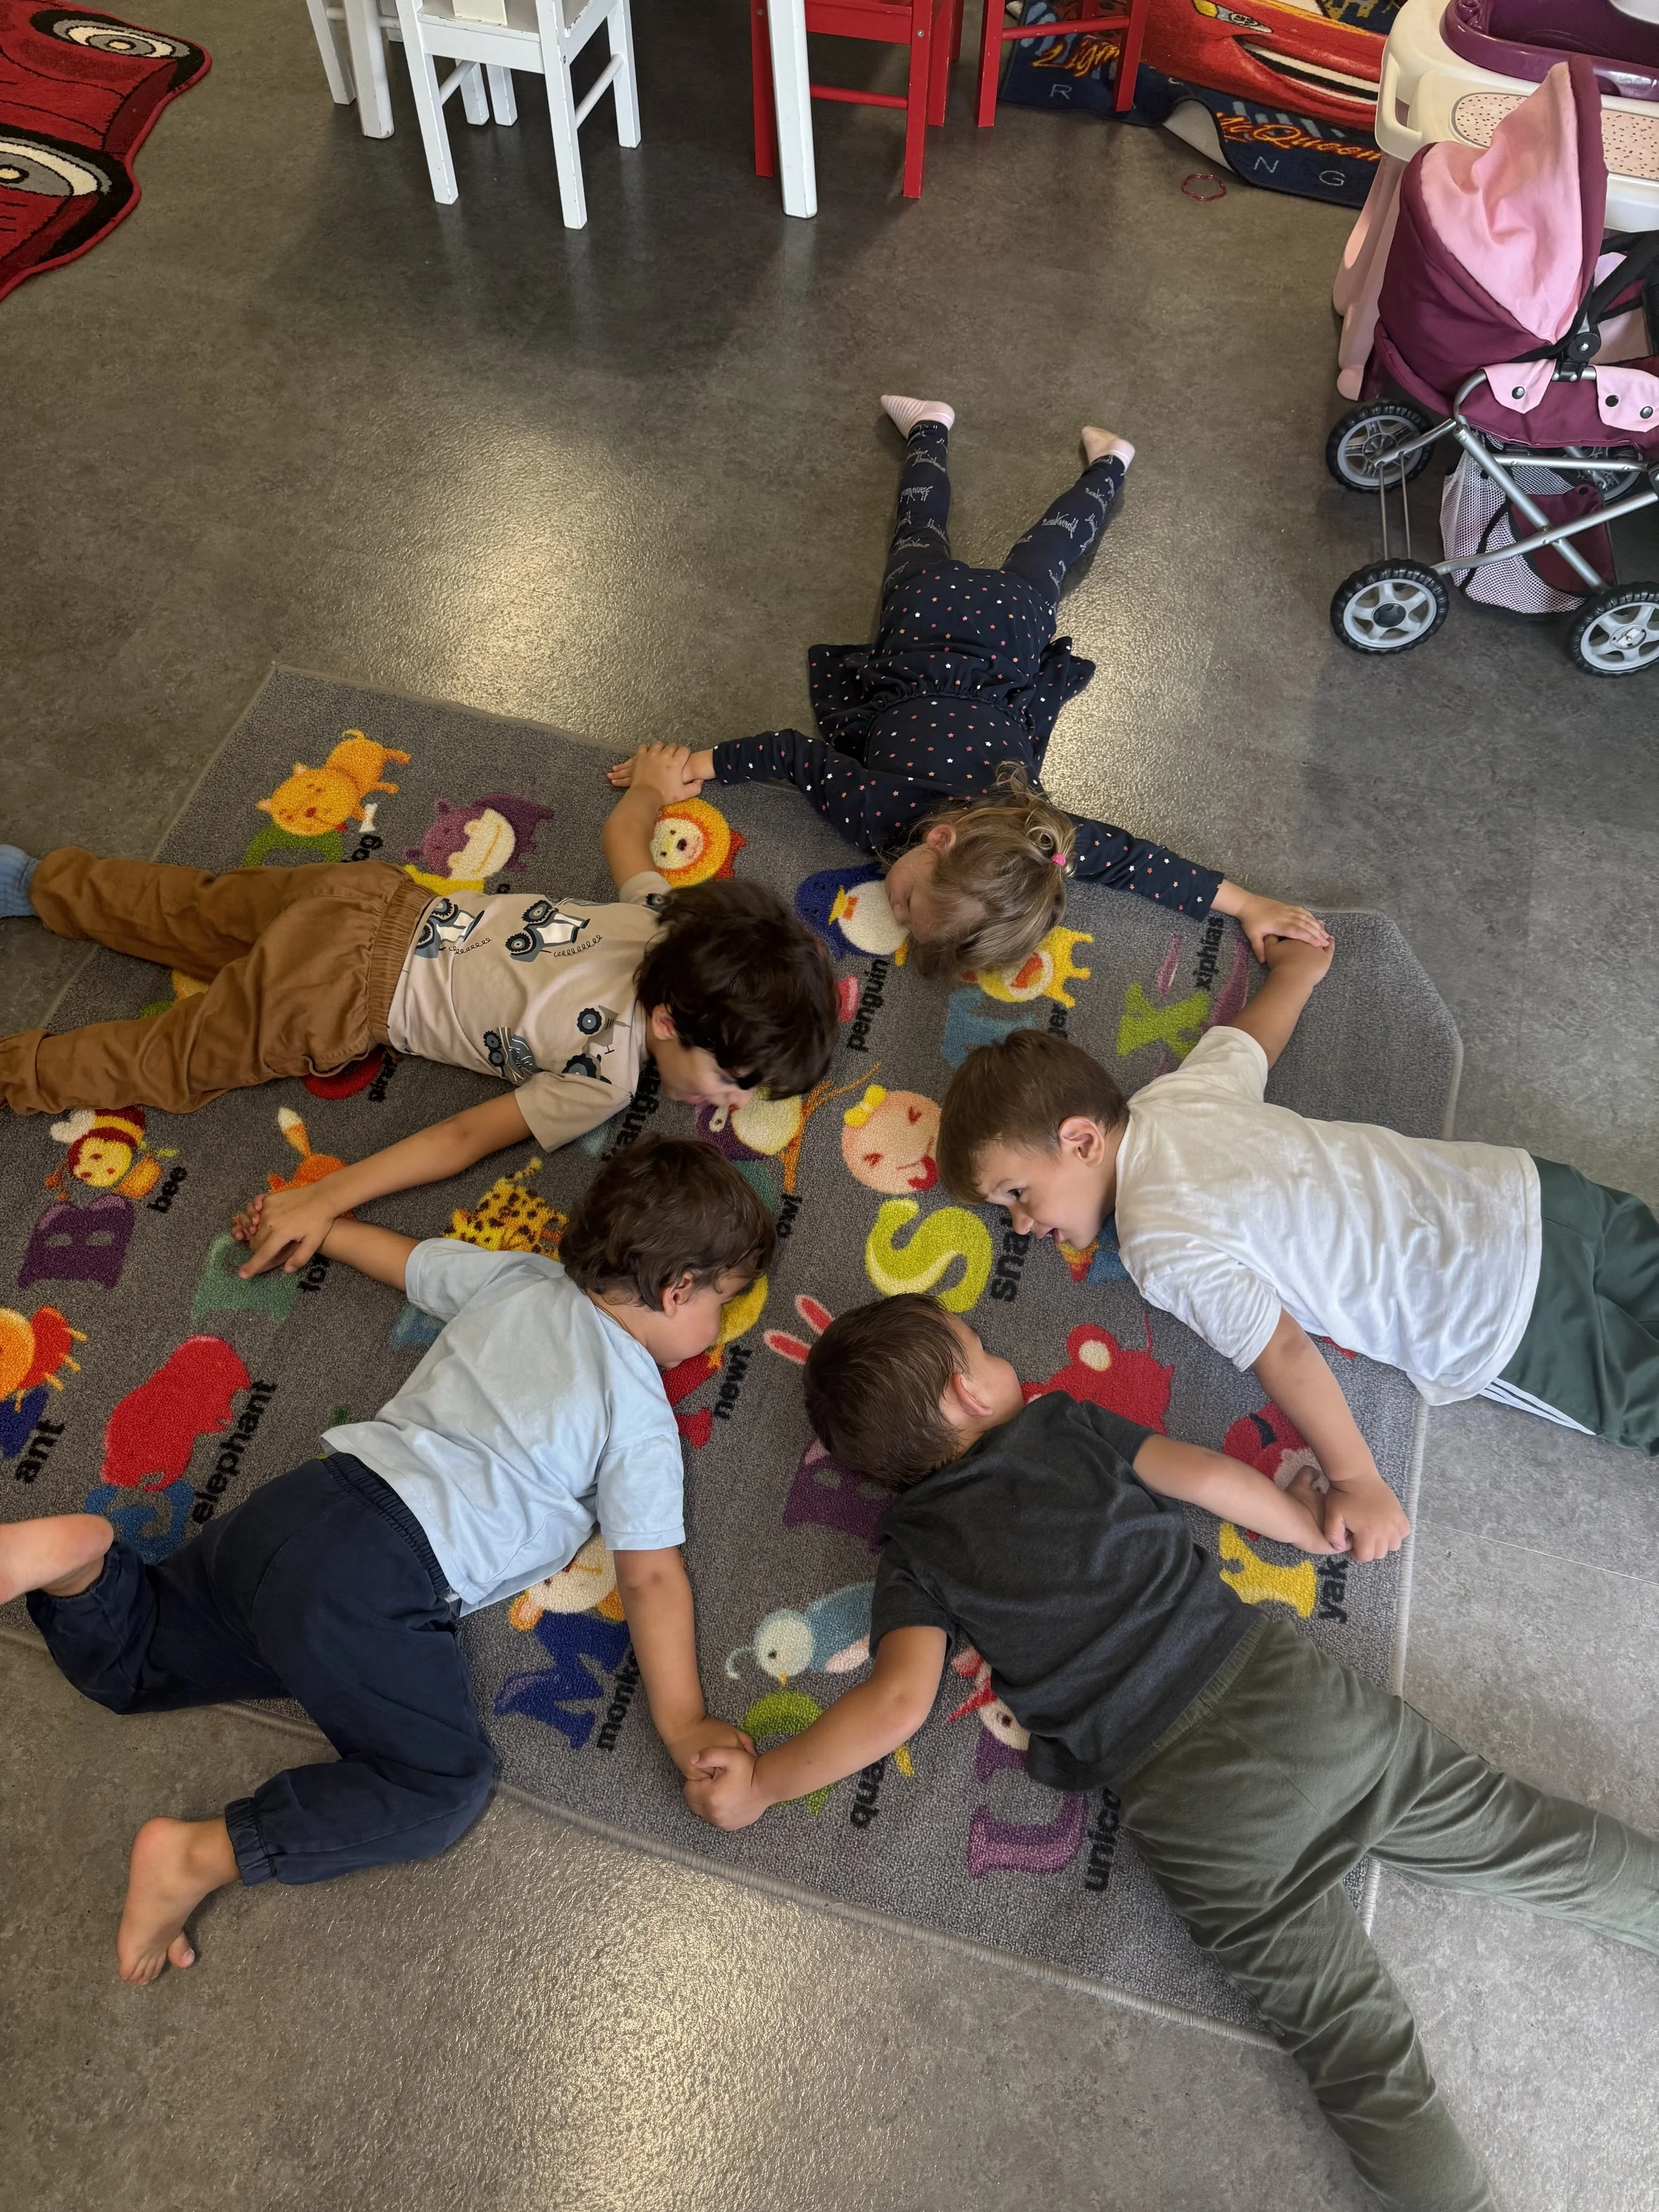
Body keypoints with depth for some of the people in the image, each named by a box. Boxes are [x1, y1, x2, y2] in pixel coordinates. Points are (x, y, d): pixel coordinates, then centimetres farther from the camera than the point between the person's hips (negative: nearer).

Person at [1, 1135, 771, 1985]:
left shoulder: (516, 1276, 15)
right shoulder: (642, 1416, -2)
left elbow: (404, 1257, 29)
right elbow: (651, 1574, -4)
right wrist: (684, 1726, 3)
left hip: (296, 1500, 7)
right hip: (373, 1583, -7)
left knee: (123, 1665, 24)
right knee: (446, 1785, 3)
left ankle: (78, 1554, -6)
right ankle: (200, 1856, -6)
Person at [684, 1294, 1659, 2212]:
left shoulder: (914, 1549, 3)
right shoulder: (1065, 1421, 7)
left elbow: (901, 1700, -9)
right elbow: (1205, 1476, 4)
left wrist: (762, 1784, 1)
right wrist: (1327, 1531, 20)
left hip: (1186, 1796, -2)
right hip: (1276, 1679, 2)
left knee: (1361, 2052, 6)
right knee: (1513, 1831, 16)